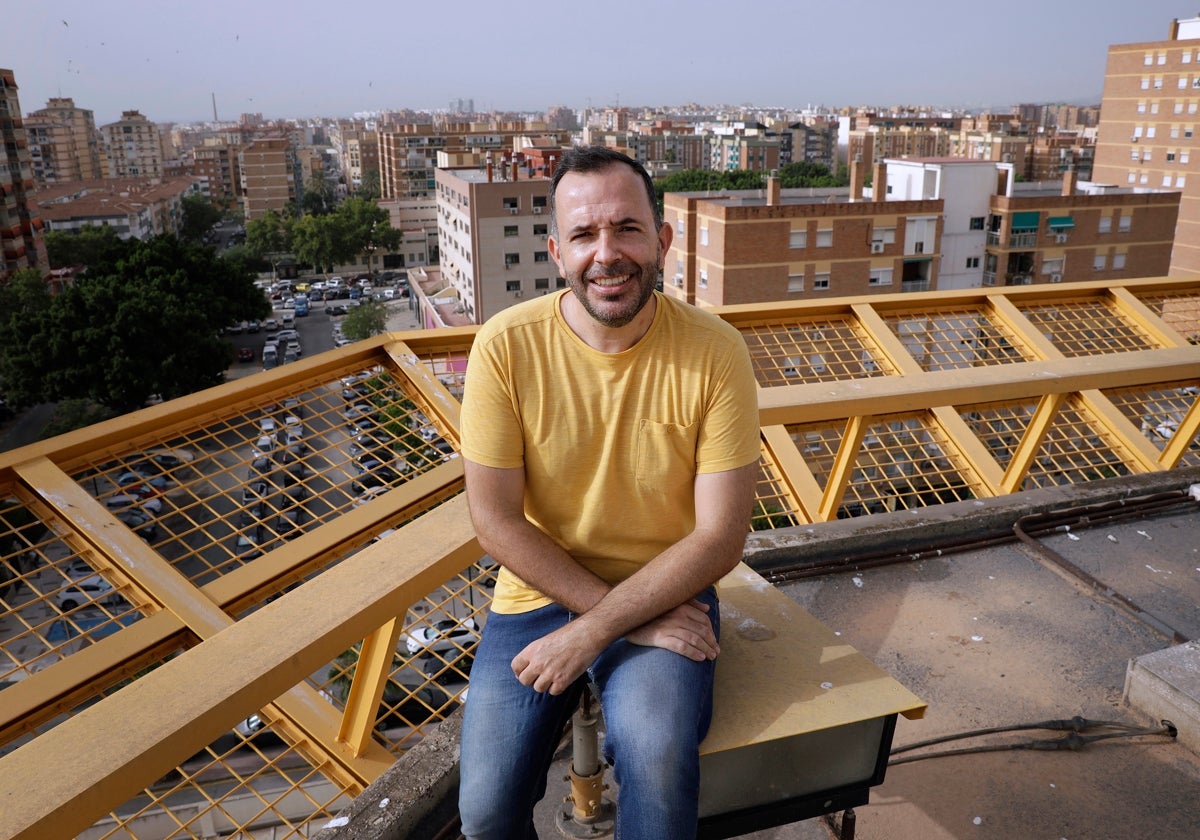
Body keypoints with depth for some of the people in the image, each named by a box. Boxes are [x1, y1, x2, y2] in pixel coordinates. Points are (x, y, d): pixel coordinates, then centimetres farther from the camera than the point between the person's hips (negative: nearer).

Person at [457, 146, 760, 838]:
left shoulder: (715, 352, -13)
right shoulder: (507, 345, -12)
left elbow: (721, 536, -13)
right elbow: (495, 520, -11)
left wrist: (592, 631, -18)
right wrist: (630, 618, -15)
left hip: (666, 595, 0)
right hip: (538, 593, 1)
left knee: (658, 762, -28)